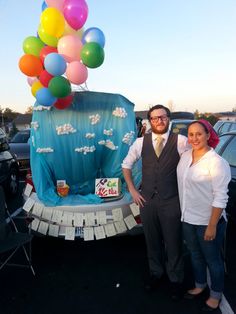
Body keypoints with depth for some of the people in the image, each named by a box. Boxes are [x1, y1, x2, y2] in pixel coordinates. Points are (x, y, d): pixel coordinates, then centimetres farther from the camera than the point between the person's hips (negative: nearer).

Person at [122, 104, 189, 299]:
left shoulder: (181, 141, -9)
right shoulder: (141, 142, -1)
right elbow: (126, 165, 10)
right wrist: (132, 190, 5)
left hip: (171, 201, -2)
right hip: (147, 200, 3)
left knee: (173, 244, 12)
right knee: (152, 241, 19)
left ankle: (176, 279, 38)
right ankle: (156, 273, 44)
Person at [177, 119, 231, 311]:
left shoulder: (217, 162, -19)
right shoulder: (185, 156, 0)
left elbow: (220, 198, -18)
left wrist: (212, 226, -18)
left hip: (207, 221, -6)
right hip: (187, 218, 6)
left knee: (213, 260, 14)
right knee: (195, 255, 24)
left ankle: (216, 295, 38)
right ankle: (200, 285, 47)